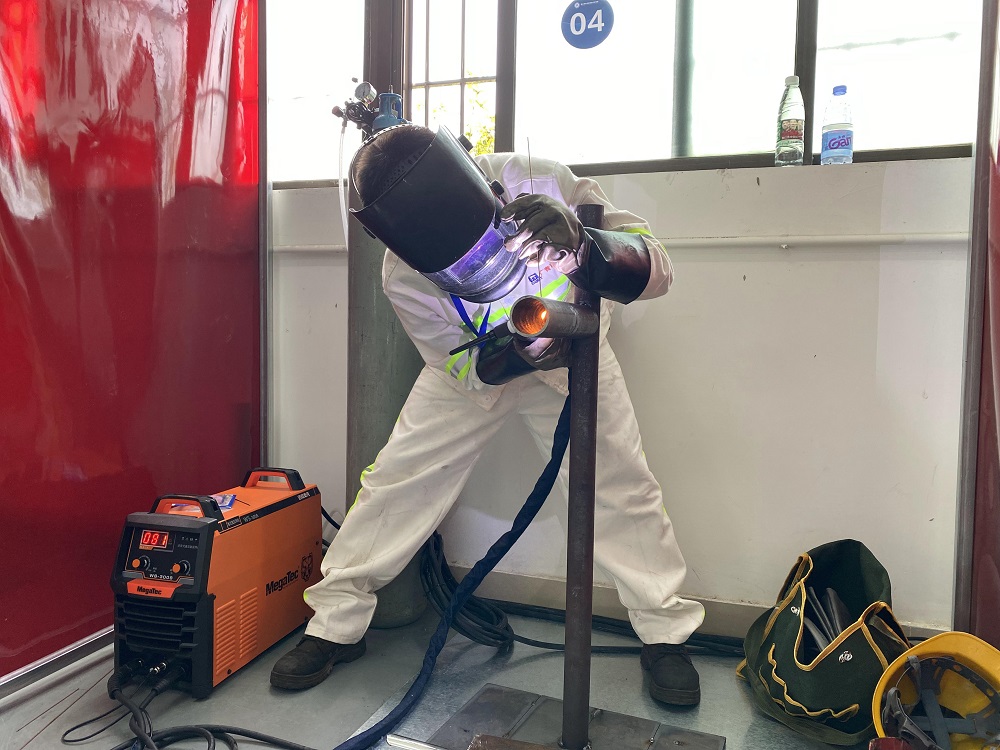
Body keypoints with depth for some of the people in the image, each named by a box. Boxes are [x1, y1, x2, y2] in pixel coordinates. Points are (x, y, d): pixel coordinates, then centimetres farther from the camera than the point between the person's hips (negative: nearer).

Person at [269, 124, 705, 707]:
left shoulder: (543, 185, -34)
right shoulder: (403, 276, -28)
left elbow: (655, 271, -34)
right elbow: (465, 368, -19)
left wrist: (583, 245, -55)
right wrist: (515, 357, -42)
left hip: (568, 352, 0)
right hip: (475, 363, 1)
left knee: (620, 482, -5)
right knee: (397, 477, -4)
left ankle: (666, 635, 16)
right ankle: (336, 625, 15)